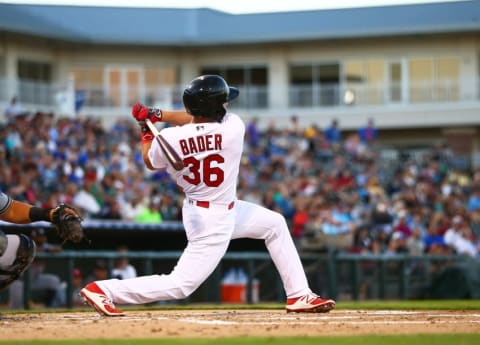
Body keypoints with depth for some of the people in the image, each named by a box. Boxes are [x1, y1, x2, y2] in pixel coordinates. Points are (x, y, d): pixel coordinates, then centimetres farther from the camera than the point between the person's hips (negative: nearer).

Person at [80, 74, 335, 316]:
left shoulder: (168, 139, -15)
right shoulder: (233, 128, -23)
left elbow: (150, 162, 5)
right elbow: (194, 120, -9)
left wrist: (147, 126, 11)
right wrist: (157, 115, -18)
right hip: (215, 221, -7)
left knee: (275, 224, 22)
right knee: (181, 285, -4)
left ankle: (299, 295, 25)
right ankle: (102, 289, -11)